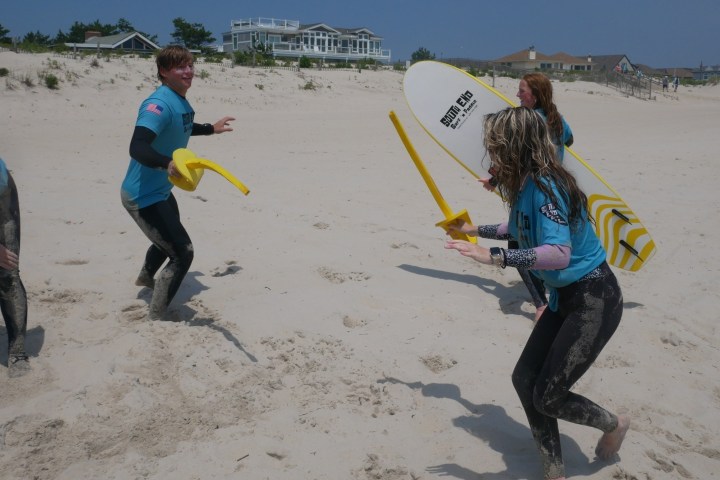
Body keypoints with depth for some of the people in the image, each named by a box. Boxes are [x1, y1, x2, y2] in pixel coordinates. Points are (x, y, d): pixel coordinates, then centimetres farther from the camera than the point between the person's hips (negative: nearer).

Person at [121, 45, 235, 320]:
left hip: (161, 192, 11)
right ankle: (155, 320, 0)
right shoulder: (159, 104, -27)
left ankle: (146, 277, 63)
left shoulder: (182, 102, 4)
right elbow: (137, 148, -41)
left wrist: (211, 129, 36)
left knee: (169, 237, 34)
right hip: (142, 197, -11)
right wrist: (166, 163, -59)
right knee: (183, 253, -14)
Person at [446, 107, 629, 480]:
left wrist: (494, 257, -42)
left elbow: (559, 253, -38)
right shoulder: (525, 186, 3)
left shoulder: (545, 186, -25)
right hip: (564, 297, 9)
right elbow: (523, 230, 23)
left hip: (594, 299, -9)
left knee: (548, 397, -3)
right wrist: (475, 230, 30)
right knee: (525, 379, 7)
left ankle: (615, 424, 28)